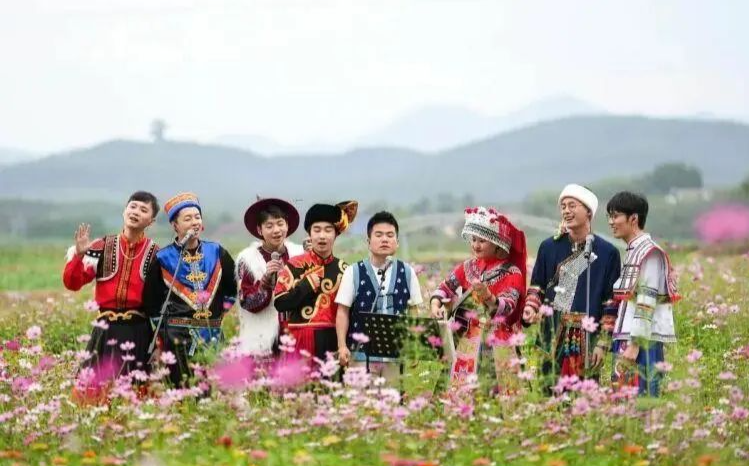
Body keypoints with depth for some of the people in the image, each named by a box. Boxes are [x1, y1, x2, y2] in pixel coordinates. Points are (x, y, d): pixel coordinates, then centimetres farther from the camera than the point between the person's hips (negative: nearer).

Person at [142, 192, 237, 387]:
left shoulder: (216, 252, 7)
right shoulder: (163, 259, 0)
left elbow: (233, 287, 18)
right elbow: (151, 302, 7)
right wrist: (162, 333, 7)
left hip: (213, 334, 3)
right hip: (177, 337, -2)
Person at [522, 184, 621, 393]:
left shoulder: (607, 252, 1)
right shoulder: (549, 247, 9)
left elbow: (612, 302, 1)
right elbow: (536, 287, 16)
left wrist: (603, 342, -4)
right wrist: (530, 309, -5)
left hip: (587, 338, -2)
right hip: (553, 336, 2)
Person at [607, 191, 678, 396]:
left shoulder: (649, 253, -10)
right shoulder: (633, 251, 17)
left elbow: (646, 304, -16)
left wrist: (635, 345, -19)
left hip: (642, 341, -9)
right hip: (626, 339, 9)